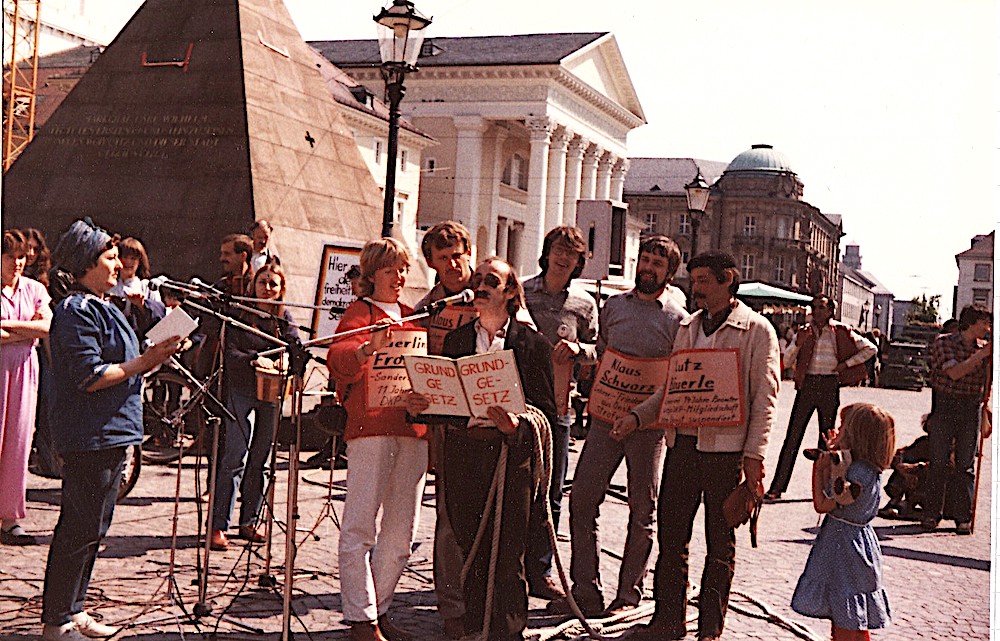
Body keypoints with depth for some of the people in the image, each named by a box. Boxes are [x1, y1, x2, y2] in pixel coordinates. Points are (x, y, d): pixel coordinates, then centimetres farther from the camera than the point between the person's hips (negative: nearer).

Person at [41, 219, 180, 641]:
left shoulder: (103, 307, 18)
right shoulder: (76, 312, -14)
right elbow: (89, 377, -21)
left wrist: (154, 357, 8)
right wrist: (143, 363, -16)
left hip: (110, 433, 11)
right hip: (88, 436, -11)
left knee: (93, 527, 16)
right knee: (79, 530, -5)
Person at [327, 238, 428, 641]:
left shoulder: (411, 317, 22)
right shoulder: (361, 312, 3)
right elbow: (337, 359, -15)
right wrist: (368, 348, -35)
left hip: (413, 429, 6)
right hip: (370, 426, -6)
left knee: (402, 529, 7)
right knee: (360, 525, -7)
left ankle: (378, 609, 18)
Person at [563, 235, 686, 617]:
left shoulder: (678, 319, 2)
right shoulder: (613, 306, 12)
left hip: (649, 423, -2)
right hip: (606, 416, 3)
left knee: (643, 510, 5)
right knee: (582, 499, -4)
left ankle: (629, 593, 17)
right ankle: (585, 590, 5)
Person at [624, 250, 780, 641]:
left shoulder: (756, 330, -2)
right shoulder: (687, 327, 15)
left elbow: (764, 397, -6)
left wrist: (754, 454, -13)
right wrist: (638, 416, 5)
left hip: (725, 449, -5)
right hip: (682, 443, 5)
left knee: (721, 545, 6)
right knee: (670, 535, 8)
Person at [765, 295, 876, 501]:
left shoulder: (841, 332, 4)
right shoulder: (804, 332, 9)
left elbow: (871, 349, 6)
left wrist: (847, 363, 0)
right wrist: (798, 344, -11)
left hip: (829, 385, -1)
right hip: (807, 384, 1)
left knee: (826, 438, 5)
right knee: (793, 437, -2)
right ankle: (777, 487, -1)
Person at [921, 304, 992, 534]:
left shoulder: (984, 348, 9)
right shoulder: (943, 343, -4)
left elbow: (986, 385, 16)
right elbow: (955, 372, -18)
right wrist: (981, 355, -18)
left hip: (971, 409, 3)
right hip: (944, 405, -3)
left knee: (966, 465, 2)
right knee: (938, 462, 0)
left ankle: (964, 518, 8)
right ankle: (932, 514, 10)